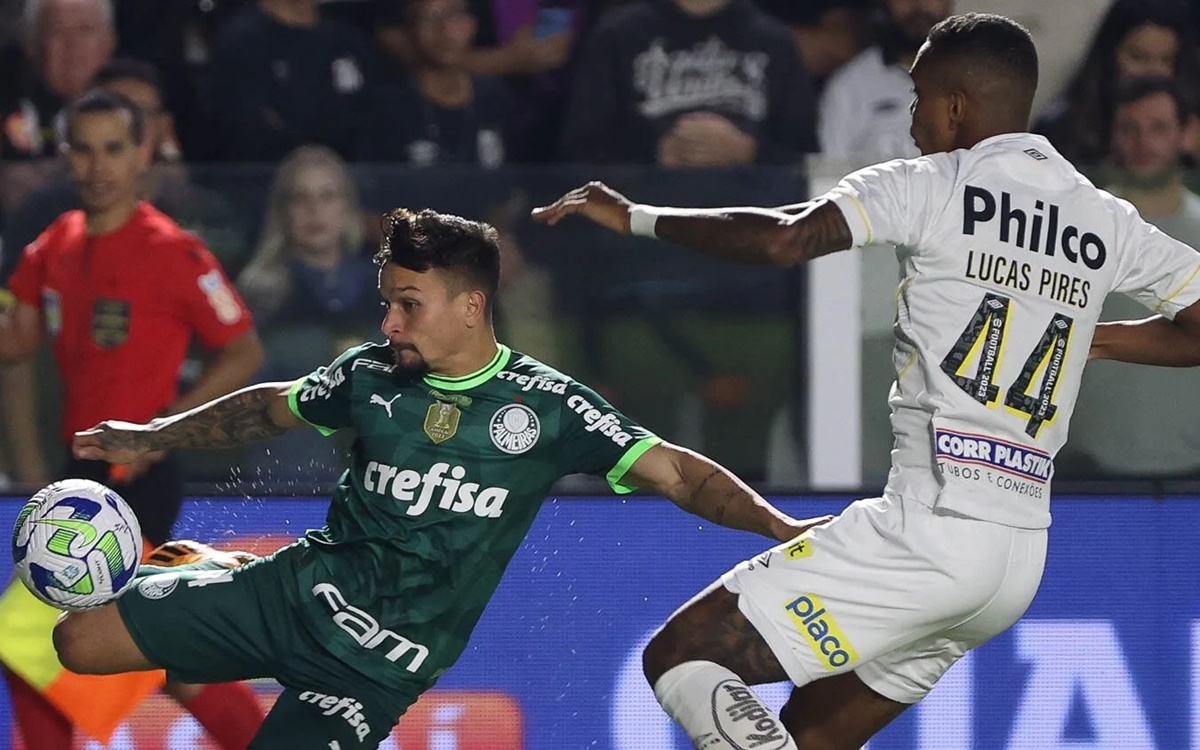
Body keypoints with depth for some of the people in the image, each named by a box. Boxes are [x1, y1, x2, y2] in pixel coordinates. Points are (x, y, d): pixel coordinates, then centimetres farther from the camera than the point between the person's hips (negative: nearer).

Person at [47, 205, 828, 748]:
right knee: (82, 640, -4)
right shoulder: (373, 375, 1)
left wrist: (779, 525, -25)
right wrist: (152, 436, 24)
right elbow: (274, 407, 20)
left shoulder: (544, 406, -10)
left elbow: (672, 471, -12)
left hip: (375, 662, -4)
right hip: (296, 589, 4)